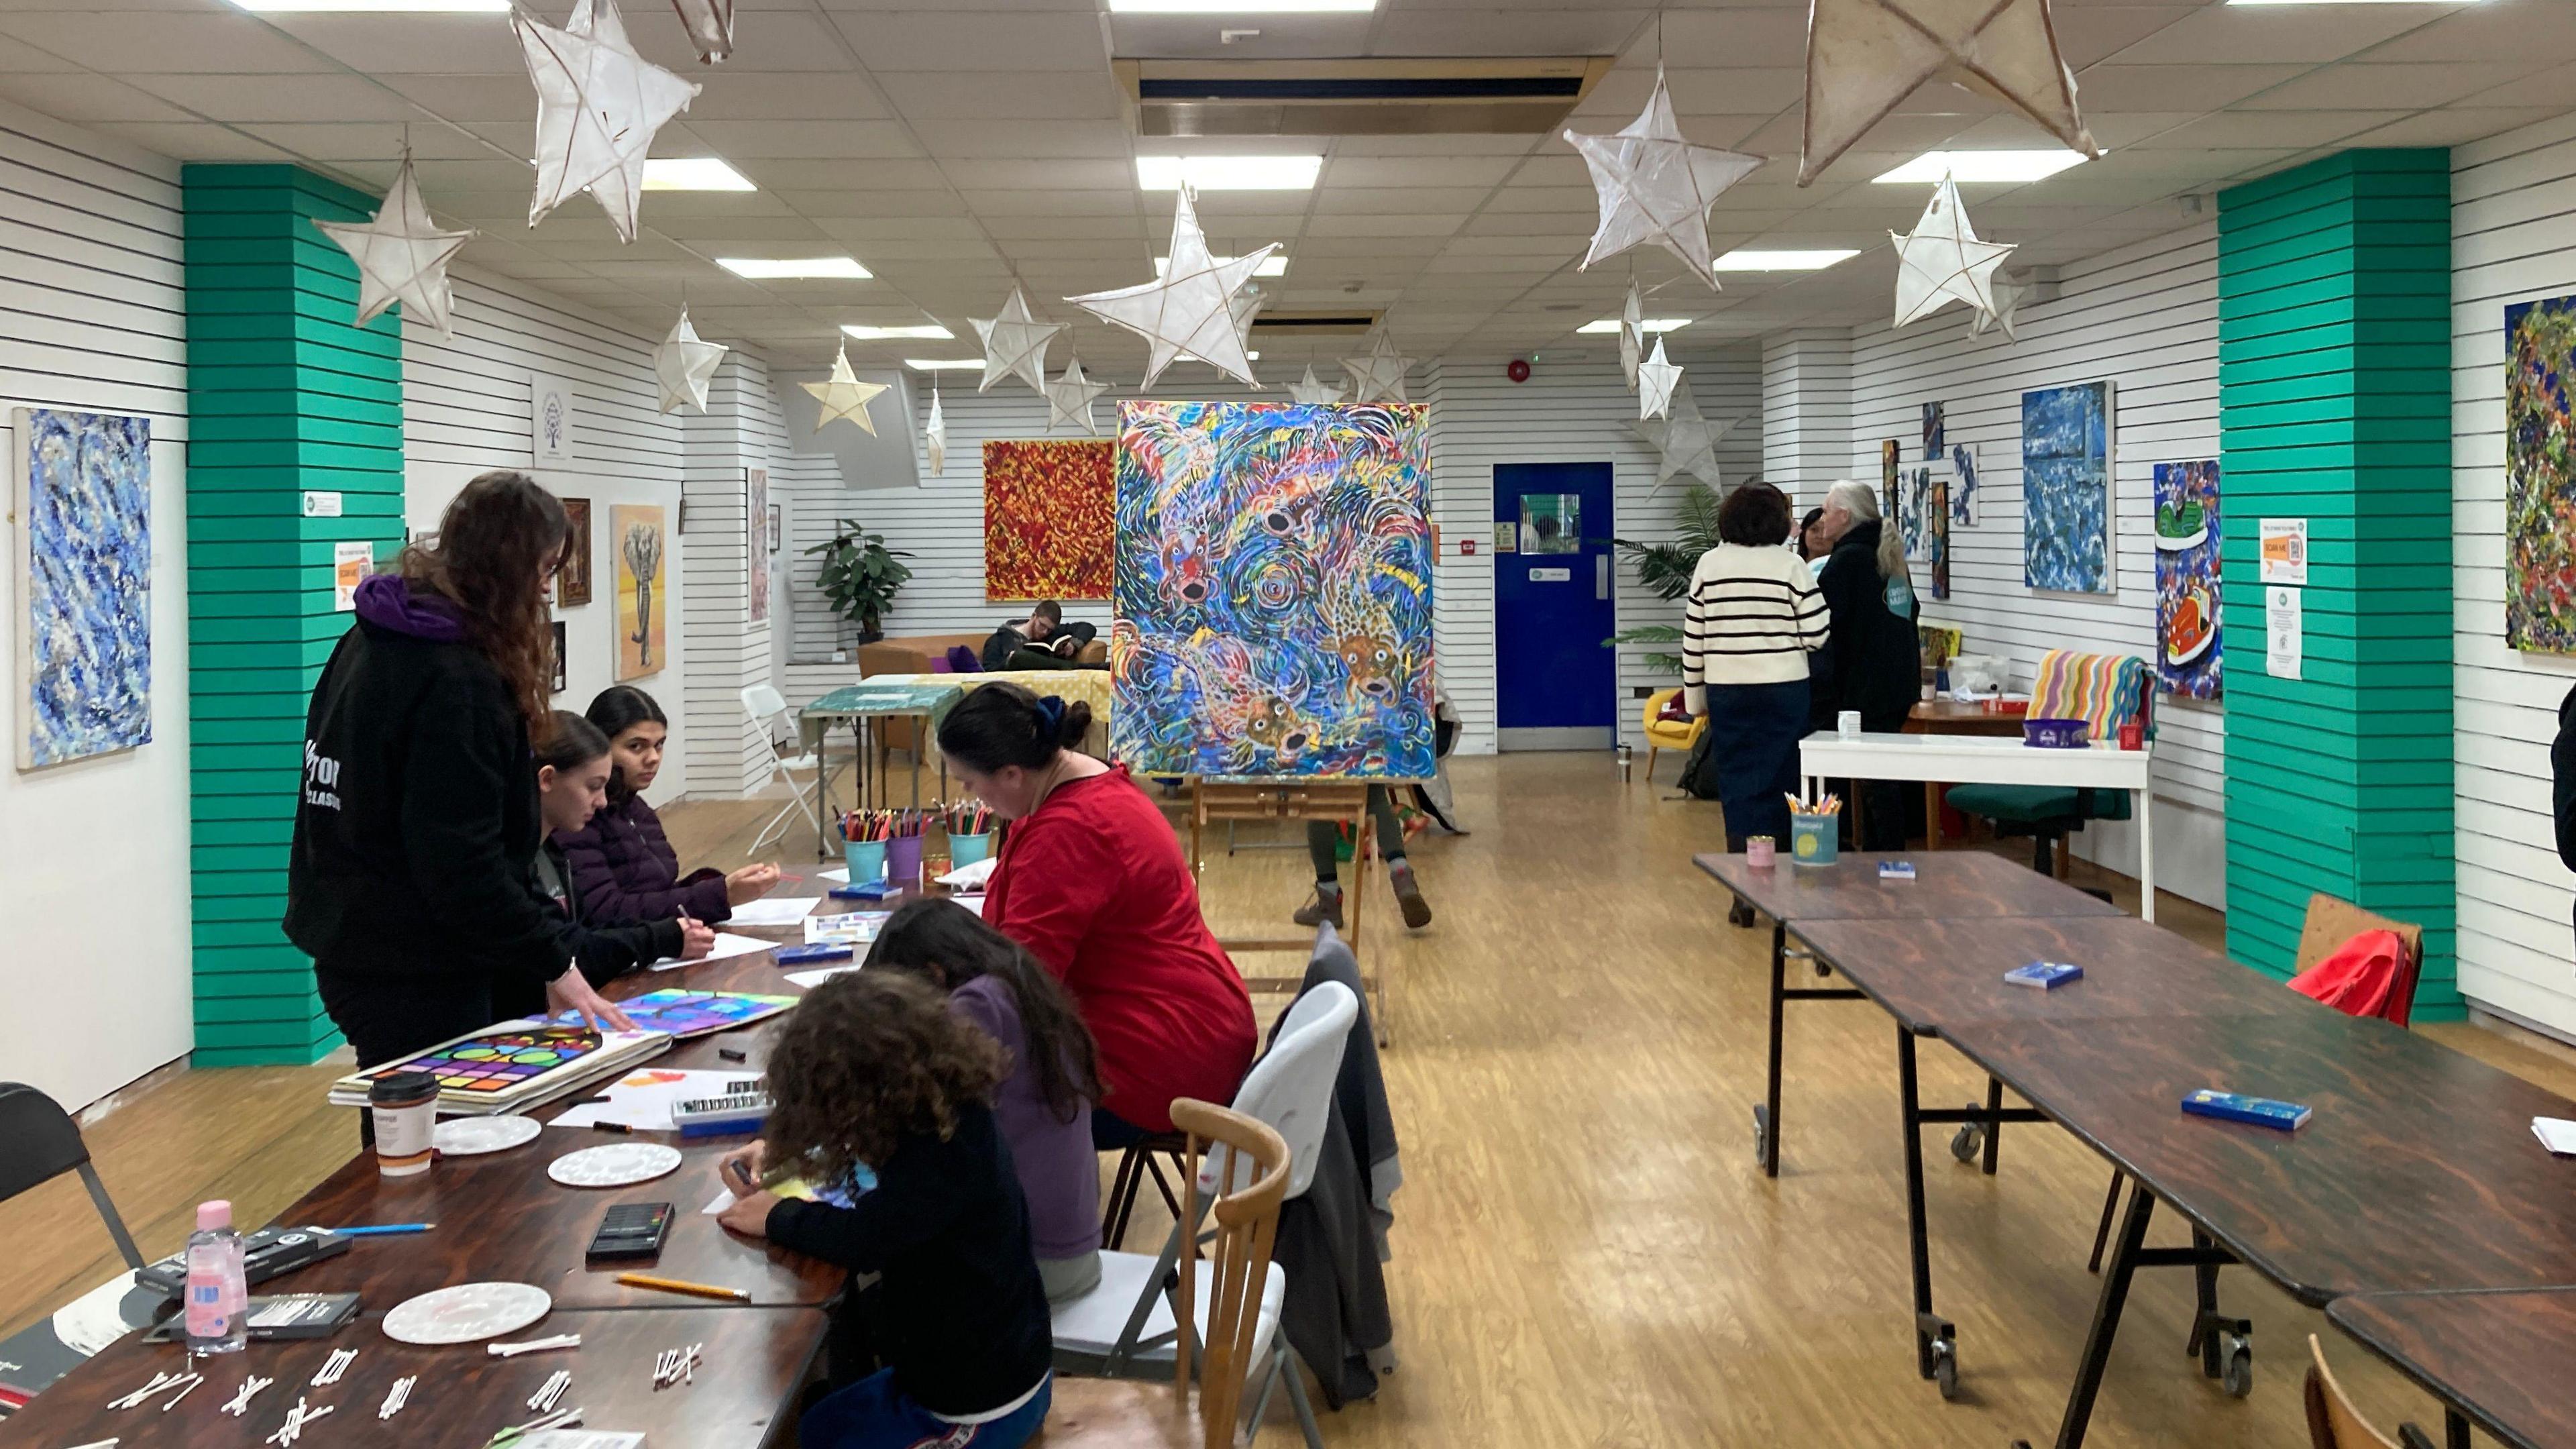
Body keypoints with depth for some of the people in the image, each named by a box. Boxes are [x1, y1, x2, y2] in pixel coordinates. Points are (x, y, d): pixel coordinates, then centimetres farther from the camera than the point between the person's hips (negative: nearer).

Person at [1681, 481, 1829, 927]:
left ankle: (1744, 895, 6)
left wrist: (1696, 694, 14)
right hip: (1784, 689, -2)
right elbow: (1815, 635, -7)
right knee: (1780, 787, 6)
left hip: (1727, 691, 2)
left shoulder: (1709, 565, 2)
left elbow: (1694, 639, 5)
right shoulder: (1791, 566, -5)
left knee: (1738, 788, 6)